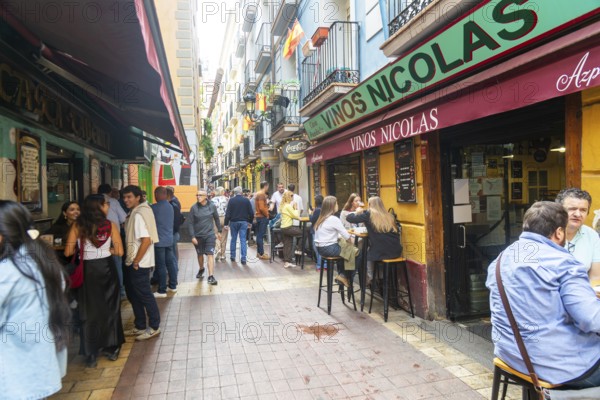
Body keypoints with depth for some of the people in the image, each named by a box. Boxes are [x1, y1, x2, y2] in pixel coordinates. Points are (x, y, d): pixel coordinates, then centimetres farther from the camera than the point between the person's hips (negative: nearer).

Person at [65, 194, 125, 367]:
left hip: (87, 271, 1)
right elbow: (119, 251, -11)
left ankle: (91, 355, 17)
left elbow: (68, 252, -5)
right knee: (110, 308, 15)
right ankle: (112, 349, 25)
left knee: (89, 311, 12)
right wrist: (107, 249, 7)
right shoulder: (110, 225, -8)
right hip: (106, 269, -1)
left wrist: (82, 249, 14)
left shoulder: (78, 226, -4)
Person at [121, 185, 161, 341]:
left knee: (144, 295, 1)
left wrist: (136, 262, -19)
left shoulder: (138, 215, -18)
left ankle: (154, 327, 15)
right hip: (132, 262, 10)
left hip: (139, 264, -10)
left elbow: (146, 240, -26)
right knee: (133, 294, 17)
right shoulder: (135, 213, 11)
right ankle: (140, 326, 30)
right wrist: (132, 261, 14)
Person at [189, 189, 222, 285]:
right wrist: (192, 236, -11)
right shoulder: (194, 208, -8)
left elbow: (216, 219, 7)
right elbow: (191, 223, -6)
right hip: (198, 236, 1)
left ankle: (211, 276, -7)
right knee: (200, 254, 19)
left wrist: (219, 231, 11)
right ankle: (201, 269, 44)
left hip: (210, 235, -1)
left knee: (210, 255, -8)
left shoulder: (212, 206, -6)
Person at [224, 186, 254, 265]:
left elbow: (228, 213, -9)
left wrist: (226, 223, -4)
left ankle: (232, 256, 22)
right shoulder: (246, 200, -1)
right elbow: (251, 213, 0)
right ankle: (243, 259, -4)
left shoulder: (231, 200, -6)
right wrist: (250, 222, 12)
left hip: (233, 222, 0)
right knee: (243, 240, 0)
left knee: (233, 239, 14)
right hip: (243, 222, 0)